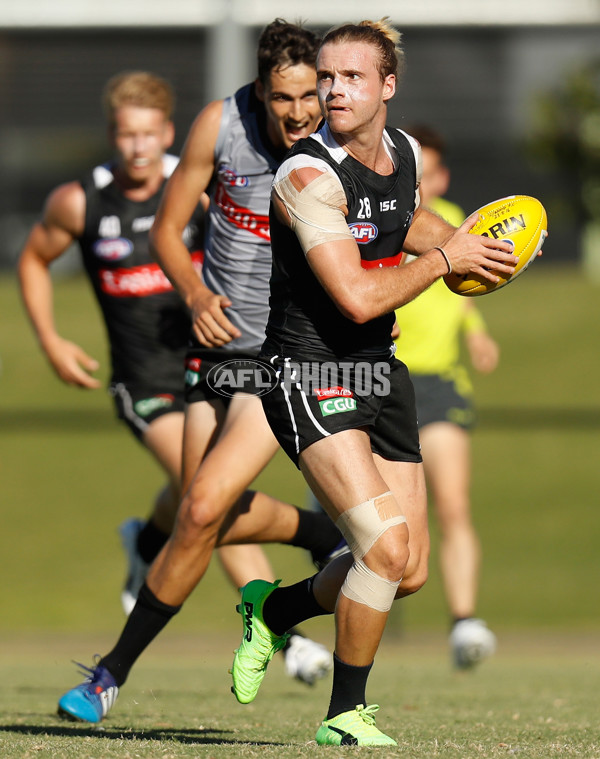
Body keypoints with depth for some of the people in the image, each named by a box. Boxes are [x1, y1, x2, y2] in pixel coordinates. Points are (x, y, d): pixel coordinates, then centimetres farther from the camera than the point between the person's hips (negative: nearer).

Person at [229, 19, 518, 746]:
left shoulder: (403, 151, 5)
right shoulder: (308, 175, -19)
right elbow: (357, 297, -26)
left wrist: (460, 237, 10)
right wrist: (445, 259, -16)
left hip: (379, 372, 8)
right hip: (308, 374, -8)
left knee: (409, 570, 7)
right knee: (386, 543, -22)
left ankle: (273, 609, 33)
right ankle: (345, 716, -6)